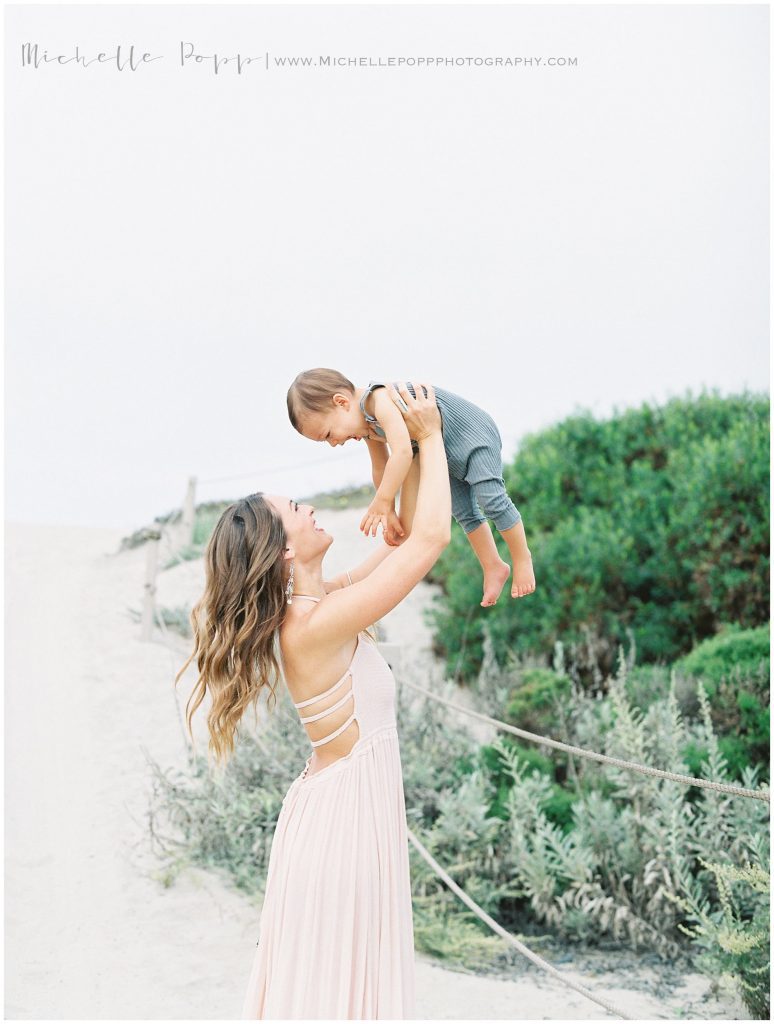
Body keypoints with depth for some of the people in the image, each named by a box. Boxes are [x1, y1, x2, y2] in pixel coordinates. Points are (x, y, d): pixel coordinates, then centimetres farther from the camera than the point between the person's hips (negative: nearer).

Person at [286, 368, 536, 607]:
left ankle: (522, 558, 6)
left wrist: (381, 502, -41)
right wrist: (388, 511, 4)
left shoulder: (381, 400, -36)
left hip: (474, 434, -9)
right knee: (464, 514, 13)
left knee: (491, 500, -12)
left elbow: (402, 453, -46)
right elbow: (381, 469, 8)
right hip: (448, 454, 9)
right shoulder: (369, 427, -4)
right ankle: (494, 568, 26)